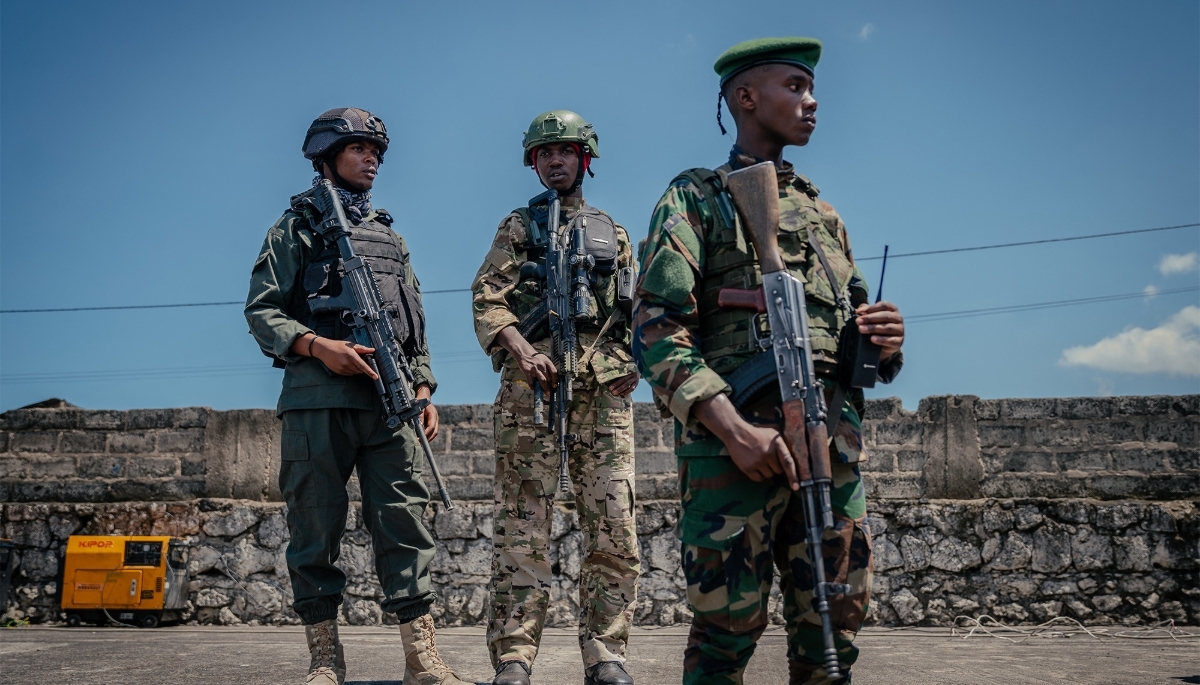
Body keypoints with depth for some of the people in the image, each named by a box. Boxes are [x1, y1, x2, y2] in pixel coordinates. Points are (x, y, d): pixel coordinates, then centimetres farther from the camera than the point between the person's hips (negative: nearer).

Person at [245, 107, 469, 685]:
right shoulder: (298, 226, 13)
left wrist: (423, 391, 11)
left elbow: (416, 325, 24)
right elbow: (261, 309, 4)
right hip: (317, 398, -3)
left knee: (403, 523, -4)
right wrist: (317, 345, -13)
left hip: (390, 399, 3)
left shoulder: (390, 237, 26)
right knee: (316, 527, -2)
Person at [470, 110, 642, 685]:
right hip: (533, 380, -2)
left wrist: (635, 358, 0)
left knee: (613, 524, -2)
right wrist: (519, 346, -16)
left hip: (605, 386, 3)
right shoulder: (518, 227, 16)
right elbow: (487, 298, 3)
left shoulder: (612, 232, 24)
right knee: (523, 523, -6)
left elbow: (636, 308, 20)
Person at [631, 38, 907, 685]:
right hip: (734, 443, -5)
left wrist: (884, 341, 0)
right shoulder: (695, 199, 7)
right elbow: (658, 330, -6)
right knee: (726, 631, -2)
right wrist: (732, 428, -19)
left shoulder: (822, 213, 24)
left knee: (834, 627, 7)